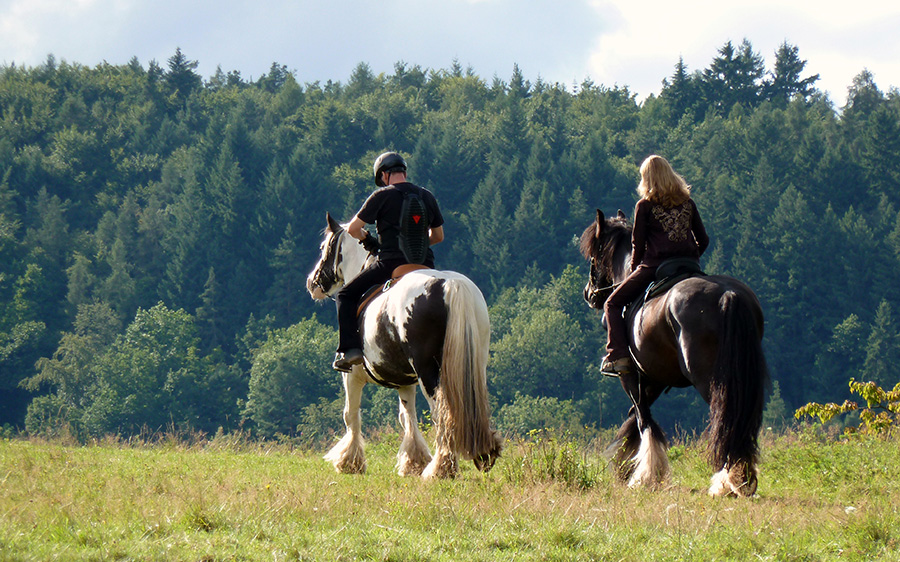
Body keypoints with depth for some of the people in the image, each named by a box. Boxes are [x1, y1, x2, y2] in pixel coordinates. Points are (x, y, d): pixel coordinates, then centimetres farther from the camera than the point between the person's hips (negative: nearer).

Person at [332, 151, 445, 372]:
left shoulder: (382, 196, -4)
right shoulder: (428, 197, 11)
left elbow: (353, 229, -1)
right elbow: (438, 236, 21)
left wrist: (367, 240, 19)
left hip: (391, 262, -5)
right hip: (424, 265, 5)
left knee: (346, 296, 9)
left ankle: (350, 348, -6)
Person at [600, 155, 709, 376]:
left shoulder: (645, 206, 0)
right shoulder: (688, 203, 12)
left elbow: (638, 244, -1)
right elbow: (703, 240, 12)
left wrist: (634, 270, 15)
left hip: (654, 267, -4)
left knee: (613, 304, 7)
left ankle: (618, 356, -9)